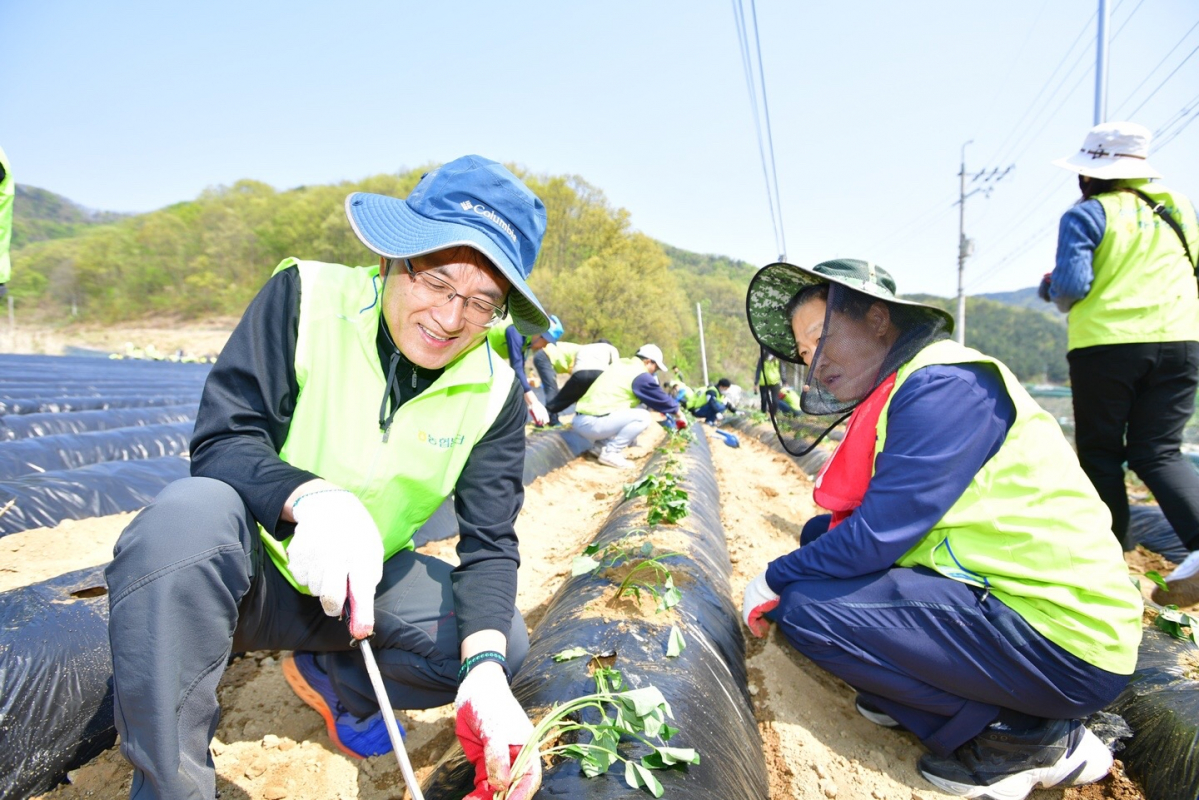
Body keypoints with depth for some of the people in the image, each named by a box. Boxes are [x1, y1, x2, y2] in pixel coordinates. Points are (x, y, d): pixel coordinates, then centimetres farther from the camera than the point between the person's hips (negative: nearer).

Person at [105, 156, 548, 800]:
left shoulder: (494, 393, -10)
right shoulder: (306, 296, -17)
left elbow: (489, 545, -12)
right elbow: (221, 440, -21)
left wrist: (485, 672, -30)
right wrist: (314, 497, -43)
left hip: (362, 586, 3)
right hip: (250, 568, -3)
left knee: (503, 642, -15)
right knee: (191, 511, -35)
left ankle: (330, 677, 9)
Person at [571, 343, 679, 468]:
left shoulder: (622, 365, 19)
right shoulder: (640, 376, -7)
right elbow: (660, 398, 6)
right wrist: (675, 409, 24)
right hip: (592, 423, -9)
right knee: (643, 417, -8)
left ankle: (600, 445, 12)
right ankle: (609, 453, -8)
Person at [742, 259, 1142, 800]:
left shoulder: (945, 386, -19)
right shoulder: (899, 393, 11)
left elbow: (876, 535, -23)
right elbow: (844, 521, 14)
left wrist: (775, 580, -8)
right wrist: (785, 577, 1)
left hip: (1064, 645, -10)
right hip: (997, 596, 10)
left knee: (807, 606, -19)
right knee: (822, 538, 11)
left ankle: (1025, 737, -4)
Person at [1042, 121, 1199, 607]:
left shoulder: (1087, 215, -4)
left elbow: (1071, 286, -13)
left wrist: (1051, 289, 8)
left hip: (1105, 344, -5)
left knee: (1101, 454, 7)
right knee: (1158, 451, 8)